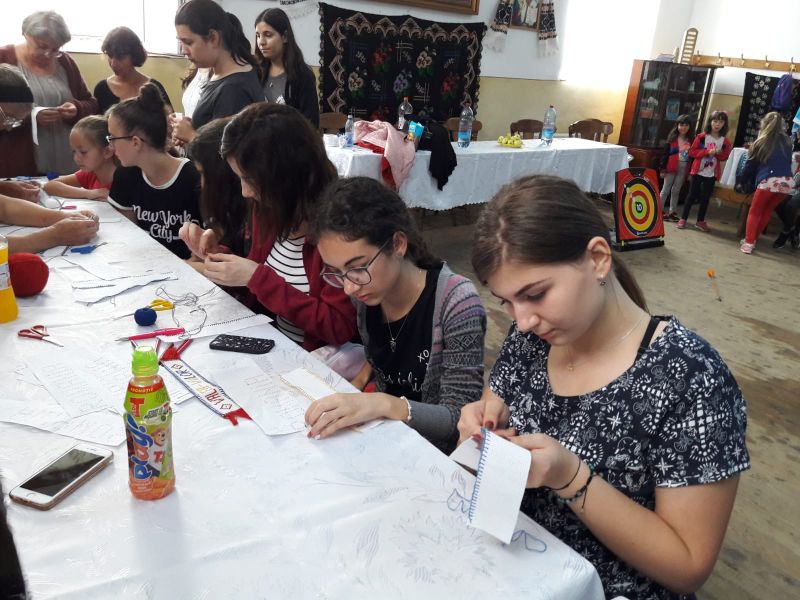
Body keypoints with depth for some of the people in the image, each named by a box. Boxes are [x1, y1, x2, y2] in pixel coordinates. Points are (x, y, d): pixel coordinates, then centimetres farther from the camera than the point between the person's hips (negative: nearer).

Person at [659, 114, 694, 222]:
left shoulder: (691, 140, 3)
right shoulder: (672, 138, -3)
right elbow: (665, 153, -4)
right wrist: (663, 168, -8)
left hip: (683, 168, 3)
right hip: (671, 167, -2)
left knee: (676, 191, 10)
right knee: (666, 190, 3)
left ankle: (672, 212, 17)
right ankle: (659, 210, 10)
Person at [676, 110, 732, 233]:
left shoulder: (725, 141, -1)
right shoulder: (702, 137, -7)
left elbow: (725, 157, 7)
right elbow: (692, 152, -9)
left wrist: (718, 153, -14)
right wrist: (707, 152, -20)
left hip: (711, 174, 2)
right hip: (698, 171, -2)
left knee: (706, 198, 8)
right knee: (692, 195, 3)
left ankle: (700, 221, 17)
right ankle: (683, 219, 10)